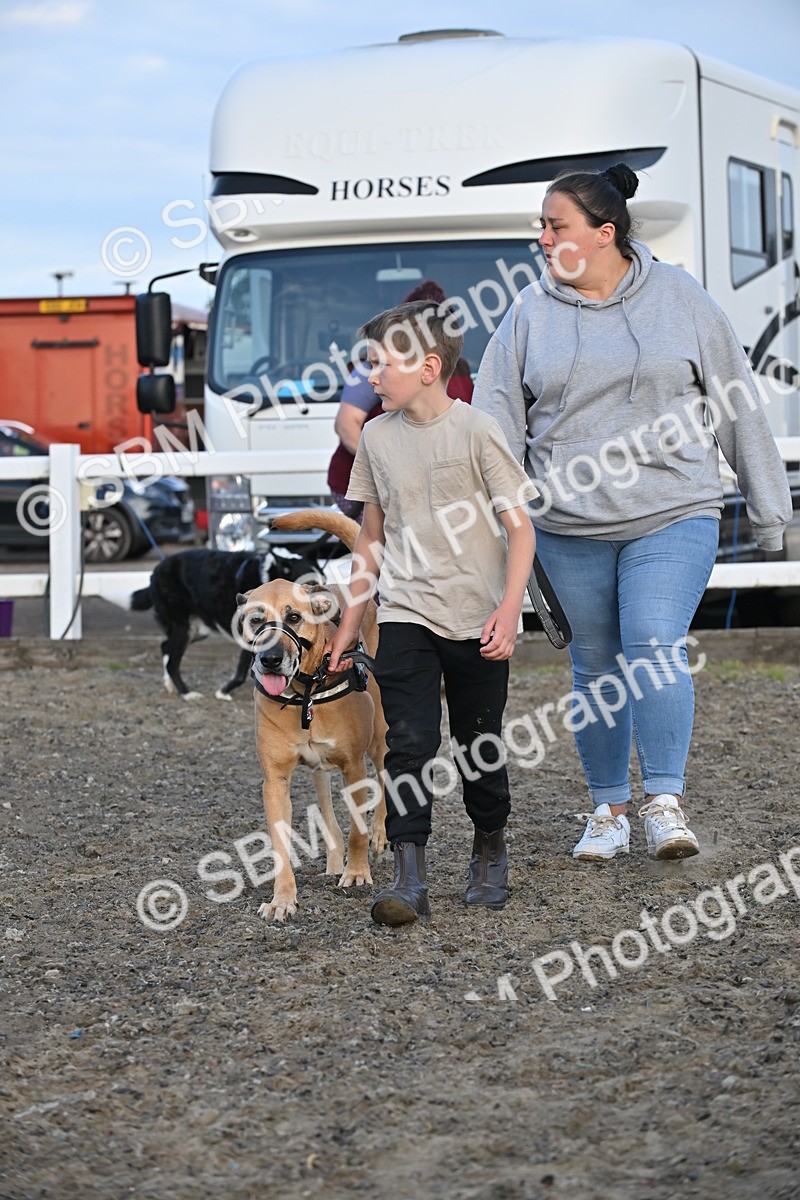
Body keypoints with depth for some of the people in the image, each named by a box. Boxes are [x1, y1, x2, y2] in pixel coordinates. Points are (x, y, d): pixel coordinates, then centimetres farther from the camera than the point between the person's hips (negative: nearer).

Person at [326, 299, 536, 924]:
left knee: (481, 747, 9)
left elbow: (521, 528, -7)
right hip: (405, 615, 3)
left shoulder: (477, 431, -8)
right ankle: (409, 876, -12)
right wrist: (349, 624, 17)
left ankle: (490, 851, 30)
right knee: (408, 744, -9)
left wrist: (508, 611, -17)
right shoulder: (377, 438, 6)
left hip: (477, 620, -3)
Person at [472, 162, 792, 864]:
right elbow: (496, 418, 6)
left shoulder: (679, 298, 2)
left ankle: (665, 804, -11)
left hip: (673, 516, -2)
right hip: (569, 527, 2)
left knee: (656, 649, -16)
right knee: (596, 664, 7)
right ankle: (608, 809, 18)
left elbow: (736, 404, 7)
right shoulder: (532, 313, 5)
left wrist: (768, 508, 8)